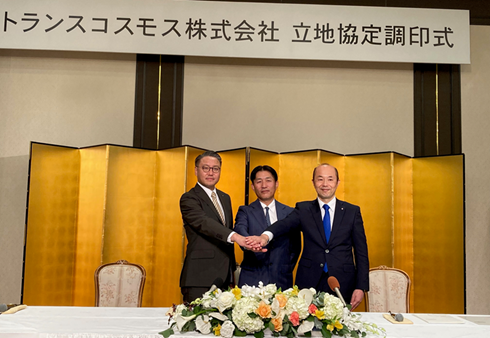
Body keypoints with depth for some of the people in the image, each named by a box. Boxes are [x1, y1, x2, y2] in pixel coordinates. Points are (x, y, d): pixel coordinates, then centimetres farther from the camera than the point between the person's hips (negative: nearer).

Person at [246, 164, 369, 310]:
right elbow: (285, 224, -15)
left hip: (343, 286, 0)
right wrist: (266, 236, -37)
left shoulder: (352, 211, 6)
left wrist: (361, 287, -3)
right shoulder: (303, 209, 6)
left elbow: (361, 252, 5)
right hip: (309, 283, 0)